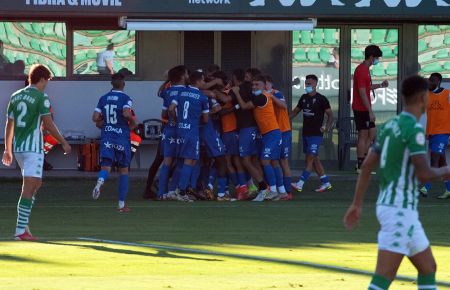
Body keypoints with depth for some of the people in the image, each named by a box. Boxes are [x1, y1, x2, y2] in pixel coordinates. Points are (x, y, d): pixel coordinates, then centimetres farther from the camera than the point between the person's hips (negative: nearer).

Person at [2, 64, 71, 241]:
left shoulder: (16, 97, 13)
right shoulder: (41, 97, -8)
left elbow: (9, 124, 15)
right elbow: (48, 124, -11)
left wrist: (7, 149, 21)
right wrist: (64, 142, -2)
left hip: (17, 147, 7)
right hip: (33, 147, -7)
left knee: (36, 183, 21)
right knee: (28, 189, -7)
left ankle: (23, 221, 12)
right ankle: (21, 230, -11)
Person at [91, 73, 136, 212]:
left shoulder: (103, 99, 7)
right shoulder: (126, 98, -6)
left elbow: (95, 118, 2)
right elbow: (126, 113, -24)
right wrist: (133, 122, -4)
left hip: (106, 137, 2)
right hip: (122, 138, -2)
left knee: (106, 166, -3)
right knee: (124, 170, 10)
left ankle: (100, 181, -42)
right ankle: (121, 204, 11)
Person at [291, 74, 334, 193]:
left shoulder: (321, 99, -8)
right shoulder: (304, 98, 11)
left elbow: (330, 114, -6)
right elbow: (296, 111, 21)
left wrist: (327, 127, -21)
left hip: (316, 134, -8)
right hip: (306, 133, 8)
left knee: (310, 158, -12)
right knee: (315, 159, 10)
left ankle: (300, 184, -19)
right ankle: (326, 183, 18)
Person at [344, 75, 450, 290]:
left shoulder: (390, 125, 12)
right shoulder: (414, 129, -14)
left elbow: (366, 167, 14)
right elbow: (423, 174, -20)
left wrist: (357, 204, 17)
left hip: (388, 206, 10)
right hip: (400, 209, -10)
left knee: (428, 268, 16)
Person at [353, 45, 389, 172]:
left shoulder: (365, 69, 14)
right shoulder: (362, 71, -17)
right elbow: (362, 93, -21)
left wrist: (380, 85, 21)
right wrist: (370, 111, -21)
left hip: (365, 109, 10)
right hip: (362, 109, -10)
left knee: (372, 133, 13)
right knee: (363, 135, -5)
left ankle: (361, 162, 14)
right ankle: (361, 166, 0)